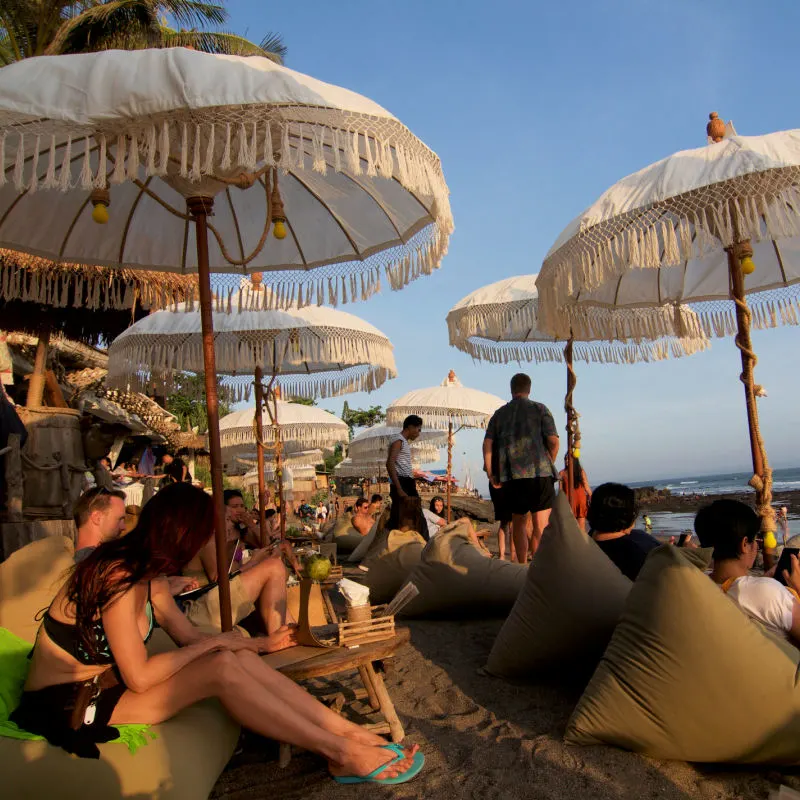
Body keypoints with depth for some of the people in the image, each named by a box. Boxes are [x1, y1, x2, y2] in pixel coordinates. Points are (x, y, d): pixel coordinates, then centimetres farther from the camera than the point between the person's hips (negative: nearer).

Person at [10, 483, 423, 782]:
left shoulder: (145, 576, 3)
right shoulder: (117, 577, -25)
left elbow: (189, 637, 8)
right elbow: (139, 677, -26)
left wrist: (261, 643, 11)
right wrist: (216, 642, -16)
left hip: (107, 682, 8)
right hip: (69, 703, -8)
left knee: (239, 659, -12)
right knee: (223, 669, -26)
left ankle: (350, 731, -12)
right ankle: (339, 752, -17)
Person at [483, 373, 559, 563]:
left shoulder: (500, 413, 12)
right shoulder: (540, 409, 5)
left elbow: (487, 444, 4)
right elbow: (553, 441, -5)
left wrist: (491, 474, 8)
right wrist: (549, 464, 11)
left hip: (511, 476, 3)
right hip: (539, 473, -3)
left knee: (519, 523, 16)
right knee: (541, 526, -3)